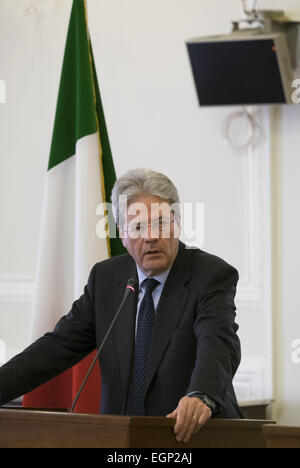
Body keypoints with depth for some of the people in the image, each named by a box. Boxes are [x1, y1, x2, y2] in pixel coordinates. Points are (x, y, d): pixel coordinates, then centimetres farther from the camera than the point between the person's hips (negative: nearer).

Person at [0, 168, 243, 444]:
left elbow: (218, 344, -22)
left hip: (194, 433, -3)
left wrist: (201, 396, -43)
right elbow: (59, 346, 7)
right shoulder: (105, 277, 10)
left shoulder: (214, 275, -5)